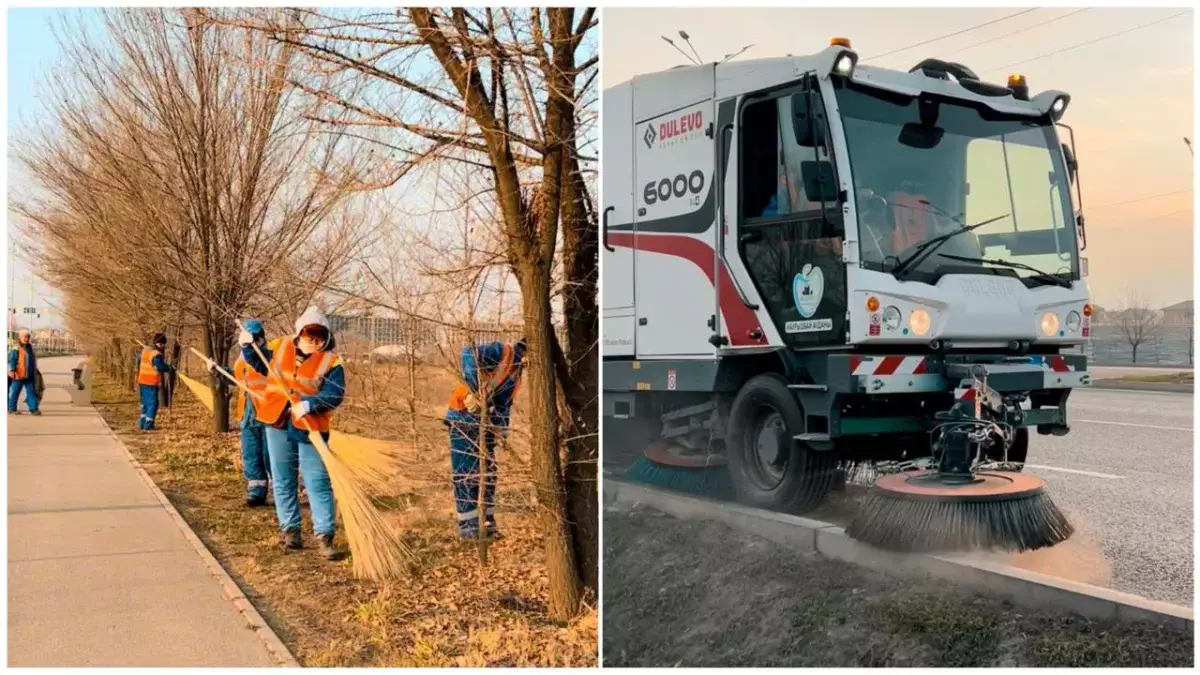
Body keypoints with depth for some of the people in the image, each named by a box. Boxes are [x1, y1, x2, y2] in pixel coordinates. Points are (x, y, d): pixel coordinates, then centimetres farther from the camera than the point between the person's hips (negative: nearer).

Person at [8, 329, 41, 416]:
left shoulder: (30, 348, 13)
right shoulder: (16, 349, -7)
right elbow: (12, 360, -13)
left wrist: (34, 372, 24)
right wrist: (12, 370, -25)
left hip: (29, 376, 6)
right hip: (19, 375, -6)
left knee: (31, 392, -1)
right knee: (15, 392, 4)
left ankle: (33, 409, -3)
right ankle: (11, 409, 13)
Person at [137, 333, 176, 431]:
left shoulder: (145, 351, 9)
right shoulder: (157, 355, -17)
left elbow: (139, 361, 24)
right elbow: (161, 367, -27)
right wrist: (170, 369, -12)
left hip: (142, 381, 9)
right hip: (151, 383, -9)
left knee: (145, 403, 19)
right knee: (152, 403, -2)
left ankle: (142, 423, 23)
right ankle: (148, 425, -5)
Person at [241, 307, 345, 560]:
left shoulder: (330, 361, -8)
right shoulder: (280, 347, 6)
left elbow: (335, 395, -18)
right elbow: (260, 364, 25)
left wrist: (308, 405, -30)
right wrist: (247, 346, 9)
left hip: (311, 428, -4)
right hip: (278, 425, 4)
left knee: (318, 483, -4)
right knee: (283, 481, 12)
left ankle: (324, 536, 0)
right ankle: (290, 530, 23)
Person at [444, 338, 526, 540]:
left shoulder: (516, 374, 12)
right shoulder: (503, 352, -15)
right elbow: (469, 354, -30)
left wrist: (502, 428, 3)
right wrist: (477, 388, -34)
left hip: (484, 422, 9)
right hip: (464, 419, -9)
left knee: (488, 474, 12)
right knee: (465, 474, -3)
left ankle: (487, 523, 21)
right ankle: (468, 527, 3)